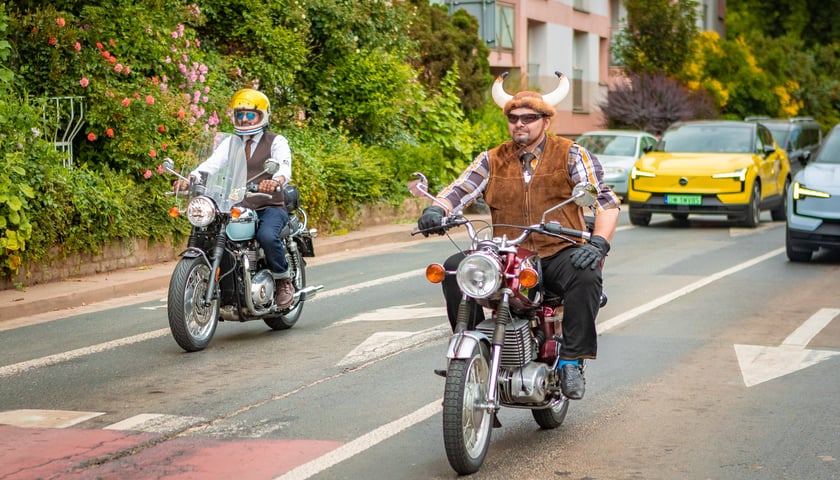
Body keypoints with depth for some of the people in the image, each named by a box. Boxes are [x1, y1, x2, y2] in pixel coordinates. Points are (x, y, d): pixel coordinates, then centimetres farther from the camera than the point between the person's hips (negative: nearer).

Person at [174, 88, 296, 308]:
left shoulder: (276, 141, 4)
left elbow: (284, 165, -18)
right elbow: (211, 164, -3)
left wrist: (277, 180, -43)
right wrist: (190, 179, -25)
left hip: (270, 208, -4)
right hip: (238, 209, 4)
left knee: (267, 236, -34)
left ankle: (284, 281, -10)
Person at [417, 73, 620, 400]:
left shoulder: (571, 155, 5)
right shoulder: (492, 161, 14)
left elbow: (606, 201, -3)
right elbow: (458, 190, 2)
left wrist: (599, 243, -21)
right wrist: (436, 210, -22)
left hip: (559, 254, -3)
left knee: (586, 276, -35)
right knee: (454, 269, -20)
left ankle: (572, 361, -23)